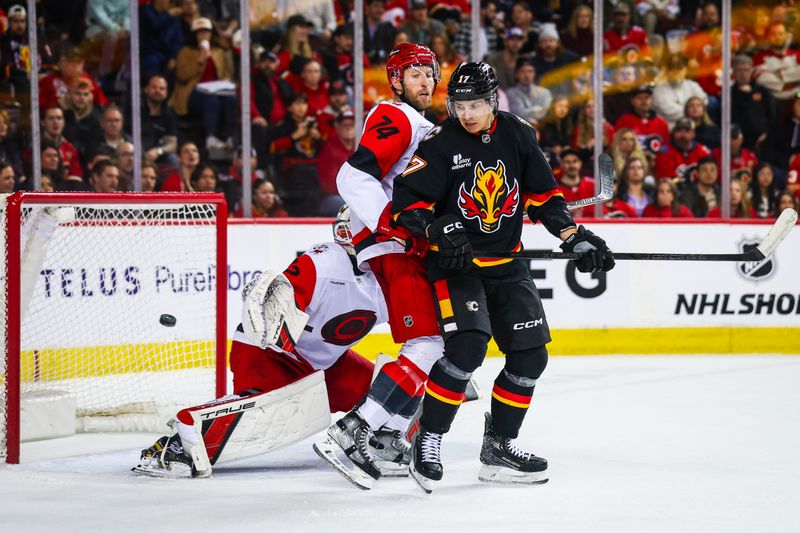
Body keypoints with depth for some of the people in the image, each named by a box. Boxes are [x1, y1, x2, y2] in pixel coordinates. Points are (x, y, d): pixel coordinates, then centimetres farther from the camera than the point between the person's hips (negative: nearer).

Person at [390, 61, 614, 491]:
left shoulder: (519, 135, 0)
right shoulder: (440, 144, -12)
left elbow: (543, 193, 10)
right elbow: (406, 201, -13)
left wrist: (575, 237, 2)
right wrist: (439, 230, -29)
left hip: (506, 264, 5)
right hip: (454, 262, -5)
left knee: (531, 354, 2)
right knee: (467, 346, -23)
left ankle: (499, 445, 15)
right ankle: (428, 440, -10)